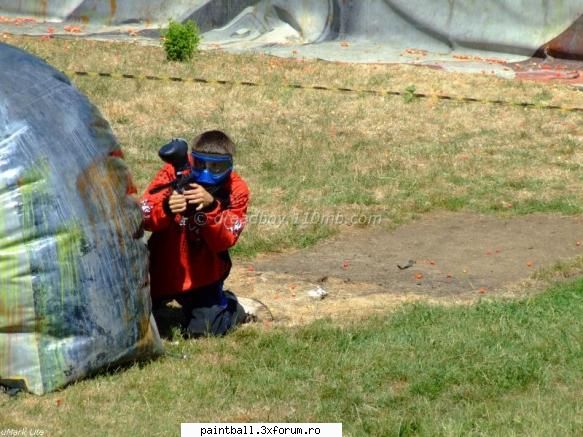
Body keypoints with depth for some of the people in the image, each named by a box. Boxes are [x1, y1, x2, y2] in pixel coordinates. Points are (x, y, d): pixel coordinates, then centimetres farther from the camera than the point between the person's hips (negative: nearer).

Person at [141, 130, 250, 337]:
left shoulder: (236, 190, -13)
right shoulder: (174, 173, -14)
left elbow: (224, 241, -21)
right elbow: (144, 218, -21)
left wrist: (211, 207, -39)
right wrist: (166, 207, -44)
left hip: (202, 275, -1)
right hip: (162, 268, 1)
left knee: (204, 330, -13)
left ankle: (233, 308, 21)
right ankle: (160, 301, 32)